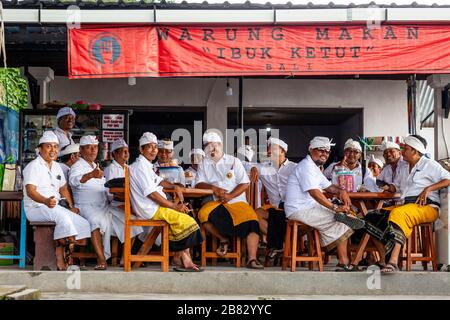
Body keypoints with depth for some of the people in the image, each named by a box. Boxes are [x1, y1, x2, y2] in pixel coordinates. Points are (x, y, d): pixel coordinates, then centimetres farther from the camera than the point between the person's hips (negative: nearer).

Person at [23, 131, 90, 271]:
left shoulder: (56, 167, 18)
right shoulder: (33, 166, -7)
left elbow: (63, 188, 23)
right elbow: (30, 191, -19)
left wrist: (71, 205, 6)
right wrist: (46, 201, -38)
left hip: (54, 207, 8)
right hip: (36, 208, -8)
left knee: (83, 223, -14)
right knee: (61, 214, -37)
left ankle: (60, 258, -16)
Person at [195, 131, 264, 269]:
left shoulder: (233, 161, 9)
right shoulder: (204, 164, 15)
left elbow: (245, 183, 2)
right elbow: (199, 184, 5)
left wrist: (230, 196, -13)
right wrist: (213, 187, -15)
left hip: (237, 200, -1)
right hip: (216, 203, 1)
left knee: (251, 220, -29)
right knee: (203, 214, -32)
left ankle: (252, 259, -30)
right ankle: (223, 239, -6)